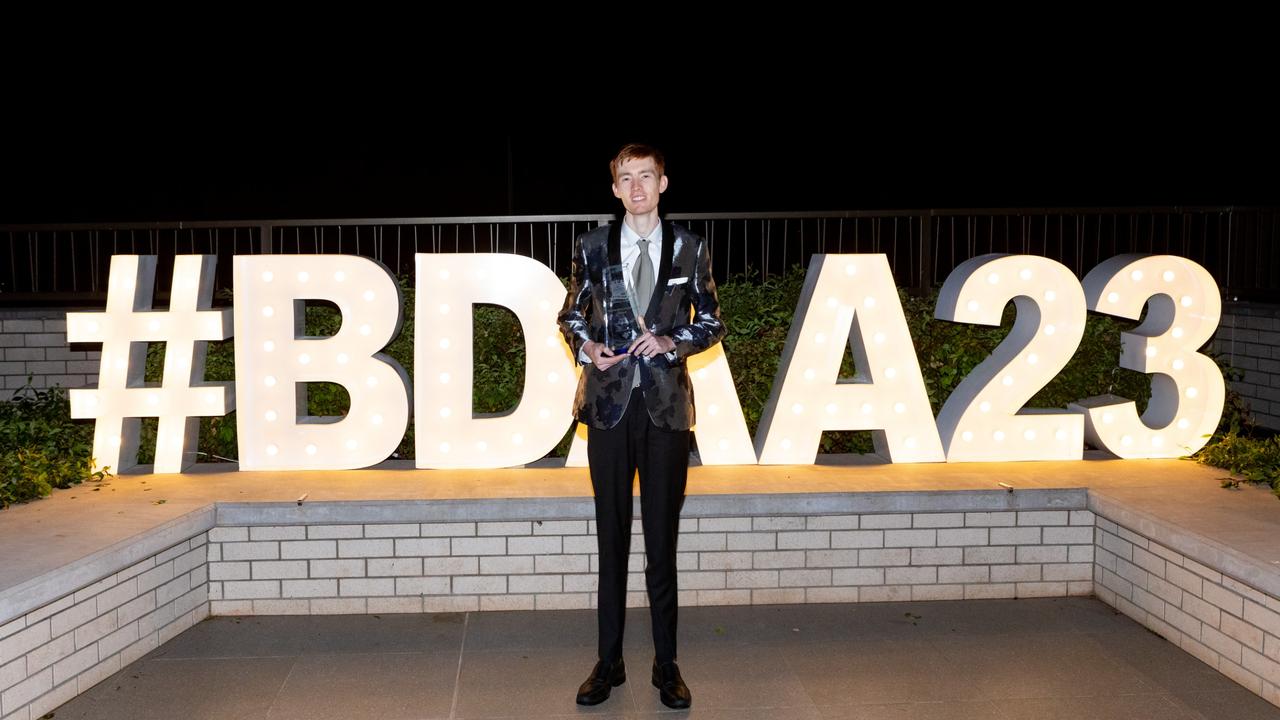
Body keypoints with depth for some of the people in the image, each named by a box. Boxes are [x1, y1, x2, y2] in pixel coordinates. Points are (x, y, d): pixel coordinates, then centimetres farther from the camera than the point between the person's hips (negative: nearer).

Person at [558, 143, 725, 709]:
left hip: (666, 404, 0)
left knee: (663, 539, 4)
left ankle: (666, 665, 15)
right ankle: (609, 662, 17)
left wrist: (672, 342, -9)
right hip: (609, 402, 1)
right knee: (612, 537, 7)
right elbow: (570, 317, 13)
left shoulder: (689, 249, 5)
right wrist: (588, 348, -7)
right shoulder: (592, 247, 6)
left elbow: (712, 323, 9)